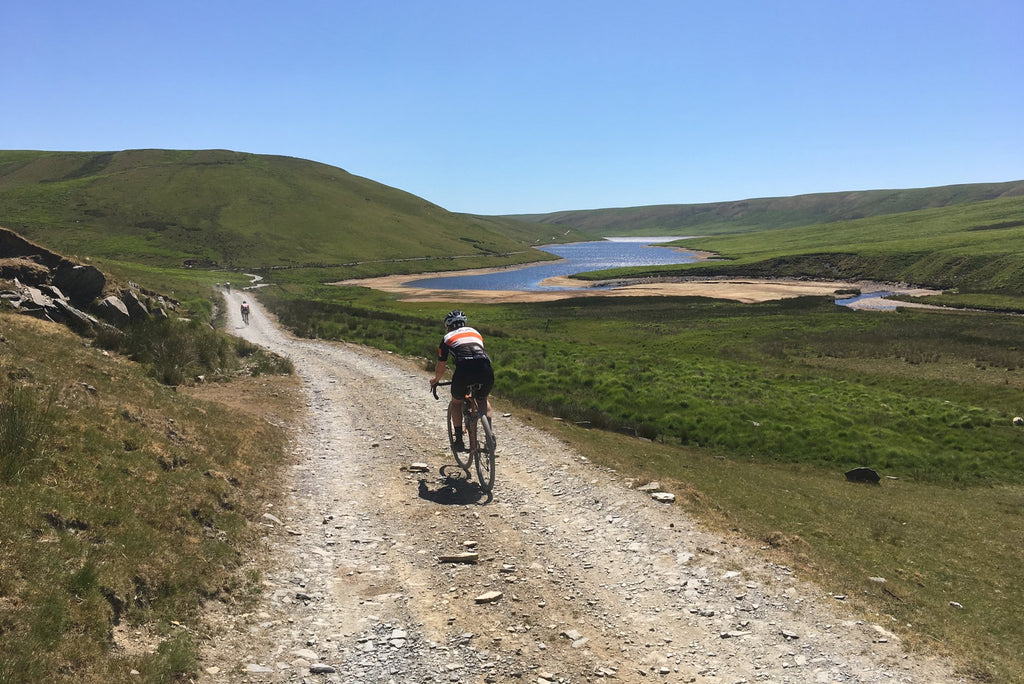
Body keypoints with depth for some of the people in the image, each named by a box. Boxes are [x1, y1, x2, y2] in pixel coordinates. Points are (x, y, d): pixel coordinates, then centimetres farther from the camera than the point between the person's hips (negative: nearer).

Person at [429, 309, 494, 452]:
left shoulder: (448, 338, 23)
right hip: (486, 370, 3)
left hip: (464, 370, -3)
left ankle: (459, 440, 18)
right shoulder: (476, 333, 33)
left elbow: (440, 368, 26)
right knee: (484, 400, 32)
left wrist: (435, 380, 47)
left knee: (456, 402, 25)